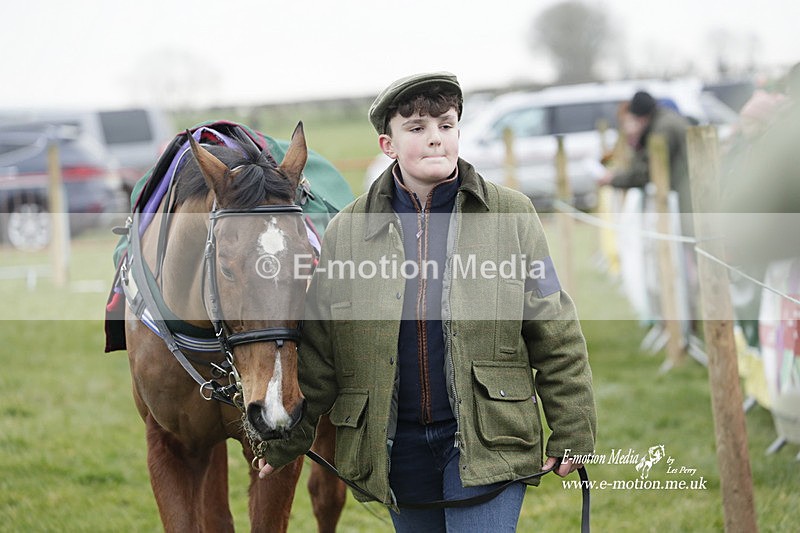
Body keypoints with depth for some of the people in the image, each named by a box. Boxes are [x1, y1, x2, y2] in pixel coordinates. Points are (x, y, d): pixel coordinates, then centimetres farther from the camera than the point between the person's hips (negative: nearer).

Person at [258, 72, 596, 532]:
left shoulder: (511, 216, 1)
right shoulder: (347, 231, 4)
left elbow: (555, 335, 2)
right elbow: (316, 349, 7)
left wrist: (573, 433, 0)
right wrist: (289, 438, 6)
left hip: (486, 441, -2)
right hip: (398, 446, 2)